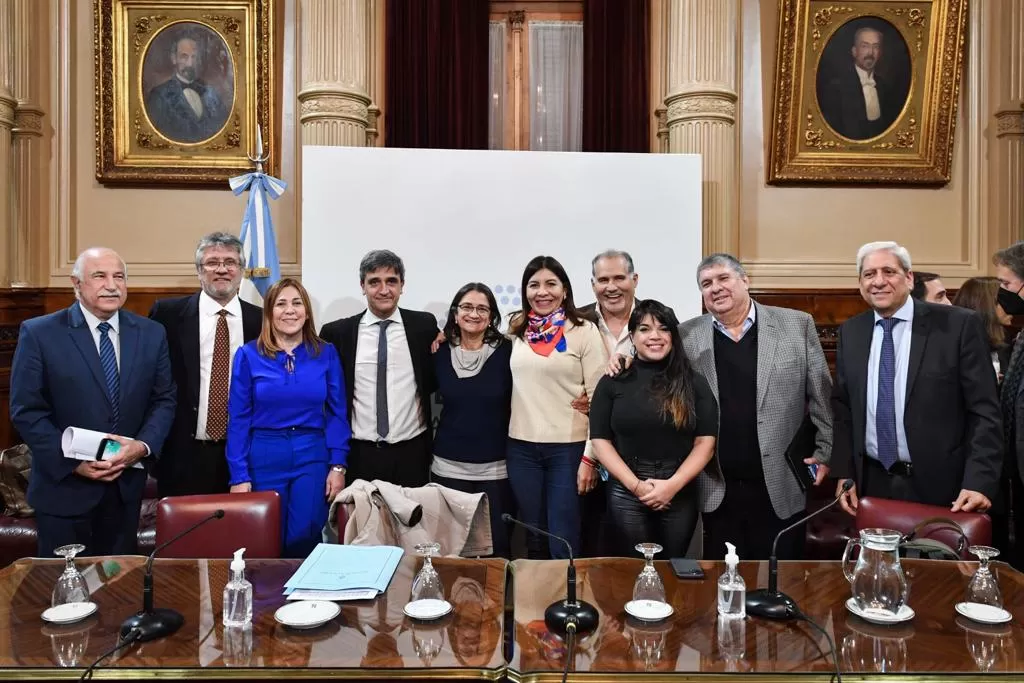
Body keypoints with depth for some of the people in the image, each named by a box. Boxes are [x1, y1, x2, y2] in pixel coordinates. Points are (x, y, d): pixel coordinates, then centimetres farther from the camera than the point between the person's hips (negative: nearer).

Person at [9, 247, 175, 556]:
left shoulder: (151, 334, 2)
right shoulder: (39, 333, -7)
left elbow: (164, 400, 4)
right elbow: (26, 410, -8)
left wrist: (143, 446, -13)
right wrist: (72, 460, -17)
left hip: (127, 487, 3)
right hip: (63, 485, -2)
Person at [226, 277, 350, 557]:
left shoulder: (326, 353, 2)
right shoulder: (249, 355, -1)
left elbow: (337, 413, 3)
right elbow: (238, 419, -1)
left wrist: (338, 465, -4)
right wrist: (239, 475, -5)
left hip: (313, 458, 0)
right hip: (264, 460, 0)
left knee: (305, 540, 2)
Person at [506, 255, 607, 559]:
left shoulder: (584, 331, -6)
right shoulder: (516, 330, 7)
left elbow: (598, 397, -7)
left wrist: (591, 456, -11)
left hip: (568, 447, -4)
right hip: (521, 447, 4)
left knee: (564, 545, 3)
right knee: (534, 542, 15)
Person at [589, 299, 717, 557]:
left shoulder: (693, 383, 3)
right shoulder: (613, 382, 1)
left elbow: (705, 442, -1)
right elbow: (600, 441, -2)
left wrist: (673, 484, -13)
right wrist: (635, 484, -12)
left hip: (681, 495, 1)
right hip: (626, 494, -1)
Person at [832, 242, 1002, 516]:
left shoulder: (959, 325, -7)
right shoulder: (850, 332, 4)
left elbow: (984, 411, -8)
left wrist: (979, 482, -17)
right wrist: (844, 474, 1)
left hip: (940, 487, -3)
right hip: (872, 485, 3)